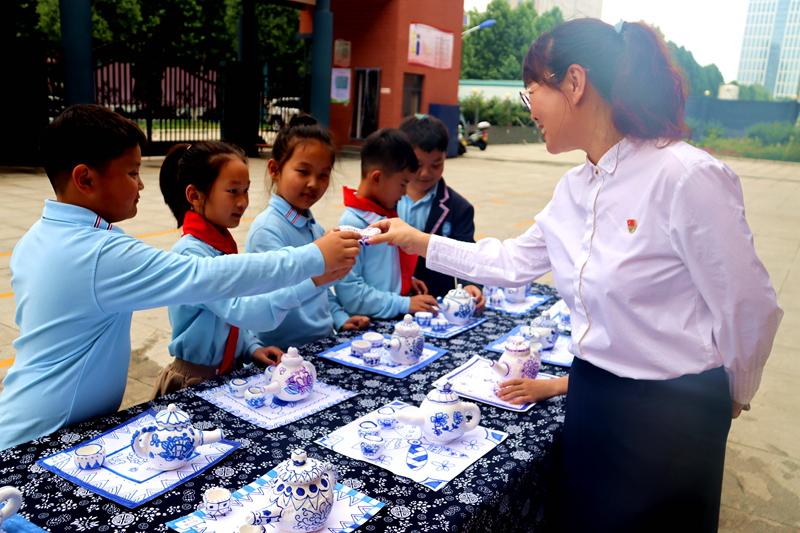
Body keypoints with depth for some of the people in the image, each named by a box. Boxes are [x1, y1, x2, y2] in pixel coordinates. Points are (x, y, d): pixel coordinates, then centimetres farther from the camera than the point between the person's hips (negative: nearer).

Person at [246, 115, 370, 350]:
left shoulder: (314, 226, 11)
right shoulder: (267, 229, -13)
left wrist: (339, 318, 9)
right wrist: (315, 279, -41)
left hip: (322, 342, 7)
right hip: (282, 351, -7)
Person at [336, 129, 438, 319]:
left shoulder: (386, 213, 9)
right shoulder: (353, 224, -16)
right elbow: (349, 292, -19)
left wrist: (407, 280, 6)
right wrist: (405, 304, -18)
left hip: (397, 318, 7)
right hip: (370, 324, -6)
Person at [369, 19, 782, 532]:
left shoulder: (687, 177, -23)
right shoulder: (573, 189, 1)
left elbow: (749, 308, -14)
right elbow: (514, 262, 15)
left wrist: (731, 394, 2)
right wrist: (422, 242, 14)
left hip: (670, 411, -7)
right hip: (589, 394, 7)